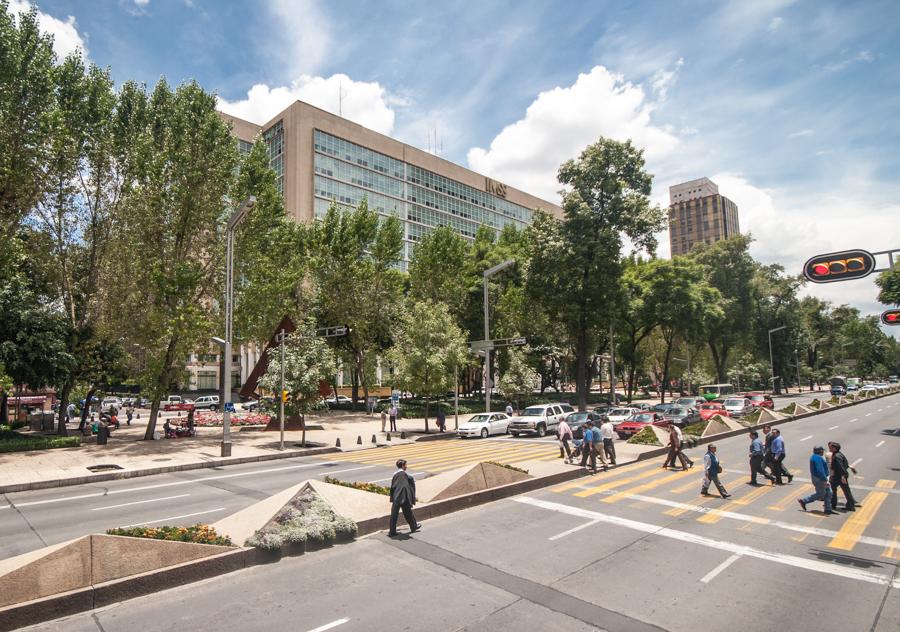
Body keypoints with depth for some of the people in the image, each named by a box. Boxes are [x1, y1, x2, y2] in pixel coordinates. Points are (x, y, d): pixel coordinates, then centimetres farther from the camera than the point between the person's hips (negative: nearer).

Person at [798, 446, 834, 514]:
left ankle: (828, 509, 16)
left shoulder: (815, 457, 12)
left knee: (828, 493, 12)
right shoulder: (818, 458, -23)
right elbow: (820, 470, -28)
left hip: (820, 478, 11)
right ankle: (803, 501, 10)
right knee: (820, 494, 1)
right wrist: (825, 480, -28)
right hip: (819, 479, -11)